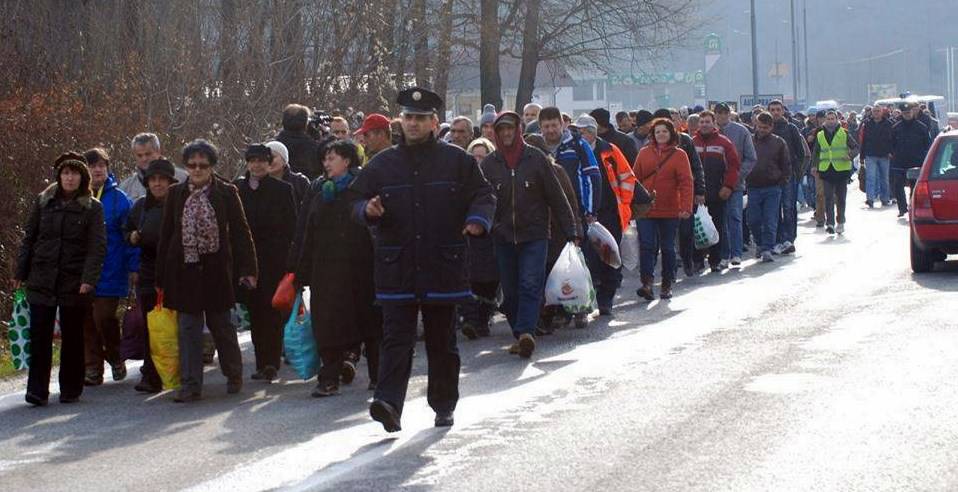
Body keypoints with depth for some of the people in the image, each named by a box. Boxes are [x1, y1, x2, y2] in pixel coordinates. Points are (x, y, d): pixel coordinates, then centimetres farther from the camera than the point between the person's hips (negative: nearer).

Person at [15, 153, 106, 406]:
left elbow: (97, 246, -6)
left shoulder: (93, 208, 1)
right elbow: (28, 239, 12)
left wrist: (88, 279, -17)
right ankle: (37, 391, -2)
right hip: (42, 280, 2)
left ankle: (70, 390, 16)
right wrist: (20, 273, 7)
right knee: (39, 335, -4)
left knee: (72, 337, 6)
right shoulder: (43, 202, 8)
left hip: (74, 282, -1)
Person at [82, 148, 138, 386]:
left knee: (103, 317, -9)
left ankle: (115, 357, 17)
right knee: (86, 321, 4)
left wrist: (133, 268, -7)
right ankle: (93, 369, 12)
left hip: (110, 273, -4)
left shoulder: (118, 198, -2)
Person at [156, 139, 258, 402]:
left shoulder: (226, 193, -1)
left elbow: (240, 232, -1)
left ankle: (234, 376, 27)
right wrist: (161, 278, 5)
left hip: (216, 269, -2)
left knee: (222, 325, 8)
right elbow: (166, 235, 8)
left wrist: (247, 269, -8)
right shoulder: (176, 194, 5)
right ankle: (190, 385, 5)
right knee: (188, 329, 2)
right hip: (185, 269, 2)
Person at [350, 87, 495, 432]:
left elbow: (483, 195, 8)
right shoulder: (382, 164, 8)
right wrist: (368, 210, -11)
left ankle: (444, 406, 23)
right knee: (396, 338, -10)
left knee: (442, 340, 10)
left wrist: (477, 220, -13)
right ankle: (389, 404, -20)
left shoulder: (456, 160, 5)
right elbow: (357, 201, 12)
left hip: (443, 265, 0)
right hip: (397, 270, 0)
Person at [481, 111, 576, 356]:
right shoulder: (489, 164, 4)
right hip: (503, 237, 3)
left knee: (530, 285, -15)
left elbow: (555, 195, 2)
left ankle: (525, 332, -24)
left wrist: (570, 229, 0)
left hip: (535, 235, -3)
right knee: (510, 291, 4)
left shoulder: (536, 158, 0)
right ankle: (522, 336, 12)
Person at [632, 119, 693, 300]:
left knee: (668, 248, 9)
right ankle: (647, 283, -14)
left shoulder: (679, 155, 0)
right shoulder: (644, 153, 6)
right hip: (645, 210, 1)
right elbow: (635, 179, 7)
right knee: (647, 246, -9)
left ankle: (667, 285, 18)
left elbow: (686, 182, -7)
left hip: (670, 211, -1)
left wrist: (686, 207, -17)